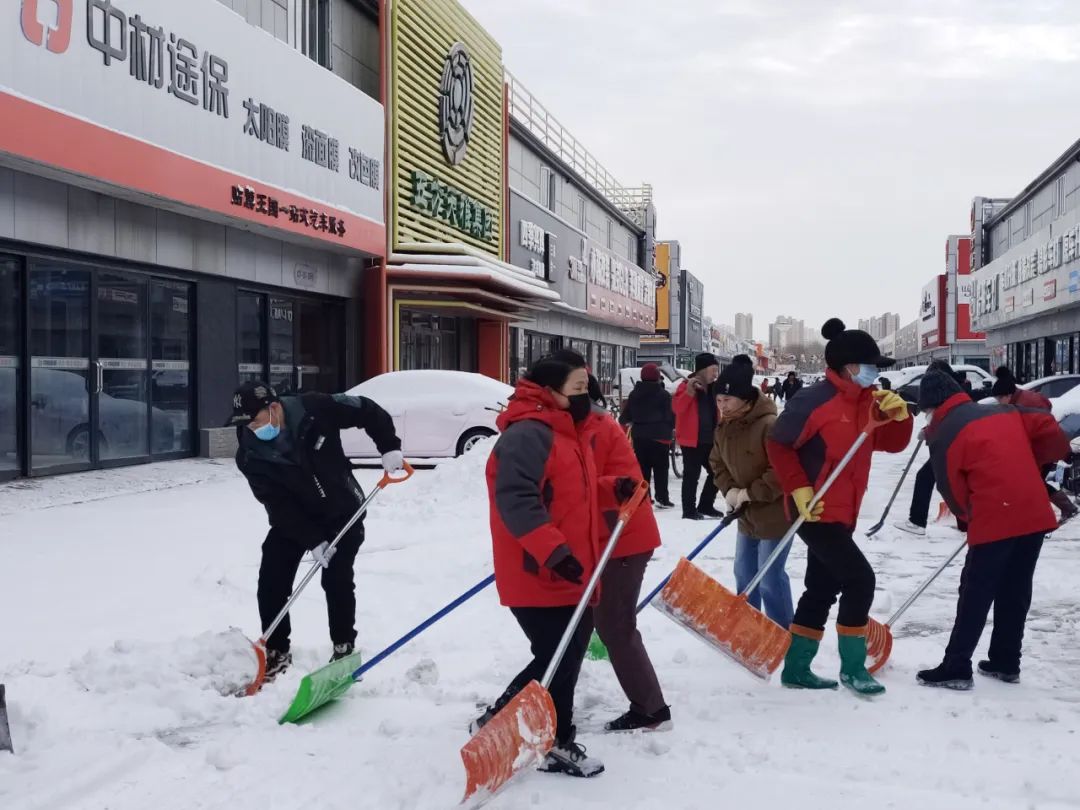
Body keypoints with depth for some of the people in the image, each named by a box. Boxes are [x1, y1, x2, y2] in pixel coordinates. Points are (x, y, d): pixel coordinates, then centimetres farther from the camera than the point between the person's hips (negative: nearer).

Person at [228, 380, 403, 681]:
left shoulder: (314, 409, -25)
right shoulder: (250, 456, -20)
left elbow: (367, 410, -13)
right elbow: (278, 505, -20)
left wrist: (389, 447, -22)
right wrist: (312, 540, -25)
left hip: (342, 512, -2)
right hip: (292, 520, 2)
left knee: (337, 580, -8)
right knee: (271, 583, -5)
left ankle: (344, 648, 10)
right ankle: (277, 653, 12)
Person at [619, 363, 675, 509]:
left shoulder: (634, 394, 2)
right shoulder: (664, 394, -10)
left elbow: (626, 414, 8)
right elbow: (670, 416, -7)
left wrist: (623, 421, 31)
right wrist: (670, 428, 14)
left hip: (639, 436, 4)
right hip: (659, 436, -4)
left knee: (642, 467, 11)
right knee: (660, 468, 3)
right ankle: (662, 498, 2)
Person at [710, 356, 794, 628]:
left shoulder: (769, 425, -25)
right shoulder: (723, 428, 1)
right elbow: (717, 463, 13)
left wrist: (751, 493, -23)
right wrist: (729, 490, -6)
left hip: (775, 513, -8)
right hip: (746, 514, 8)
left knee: (769, 577, -3)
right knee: (744, 572, 17)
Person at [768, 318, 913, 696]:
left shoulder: (868, 401, 7)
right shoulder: (814, 400, -18)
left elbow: (892, 444, 10)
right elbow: (779, 445, -14)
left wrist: (899, 415, -9)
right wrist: (799, 490, -19)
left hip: (842, 513, 9)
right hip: (817, 511, -9)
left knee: (823, 589, 14)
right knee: (859, 580, -11)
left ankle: (796, 668, 25)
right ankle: (853, 667, 4)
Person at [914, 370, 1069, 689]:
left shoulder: (943, 436, -3)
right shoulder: (1005, 411, 12)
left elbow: (953, 492, 0)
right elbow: (1050, 430, 7)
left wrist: (973, 517, 16)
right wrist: (1028, 462, 18)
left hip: (994, 520, -6)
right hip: (1036, 514, 6)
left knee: (976, 594, 3)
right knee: (1016, 591, 16)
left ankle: (956, 668, 5)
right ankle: (1006, 663, 25)